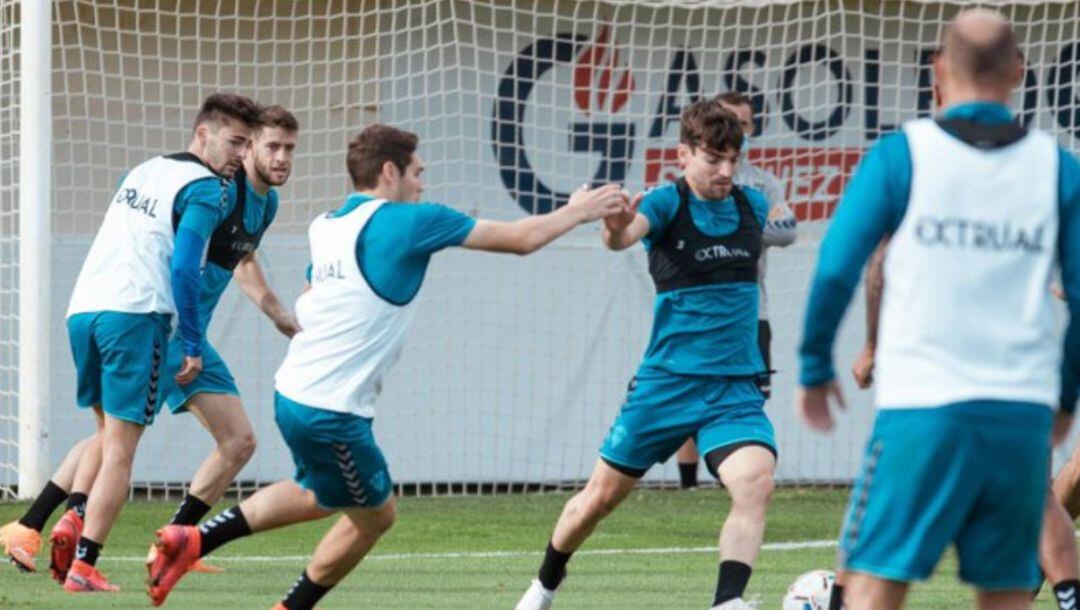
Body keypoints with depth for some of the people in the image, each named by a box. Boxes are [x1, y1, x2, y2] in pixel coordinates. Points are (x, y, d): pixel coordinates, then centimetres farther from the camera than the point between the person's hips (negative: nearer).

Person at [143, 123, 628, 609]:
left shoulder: (326, 226, 8)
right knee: (375, 514, 13)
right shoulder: (410, 222, -13)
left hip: (293, 392, 8)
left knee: (319, 497, 28)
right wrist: (579, 211, 10)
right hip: (332, 412, -8)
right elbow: (521, 239, -6)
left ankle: (191, 541, 18)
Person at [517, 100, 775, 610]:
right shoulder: (666, 203, -9)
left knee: (756, 483, -24)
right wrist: (616, 229, -54)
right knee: (602, 494, 9)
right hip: (667, 381, -2)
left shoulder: (751, 205, 5)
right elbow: (625, 235, -34)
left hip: (735, 387, 2)